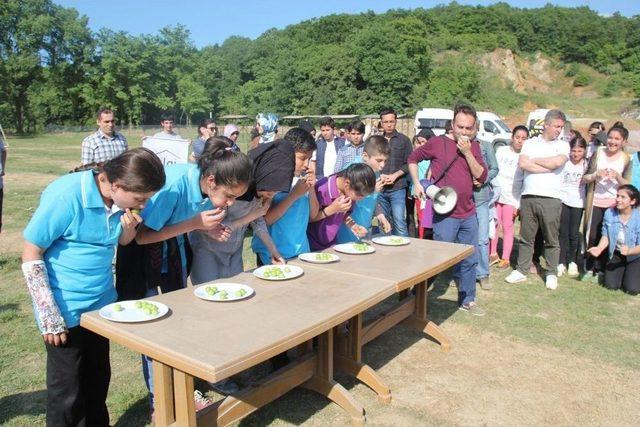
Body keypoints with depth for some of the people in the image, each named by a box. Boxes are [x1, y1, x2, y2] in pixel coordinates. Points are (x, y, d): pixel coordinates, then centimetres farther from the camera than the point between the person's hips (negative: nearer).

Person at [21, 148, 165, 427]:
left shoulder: (121, 199, -5)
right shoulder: (66, 195, -22)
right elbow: (31, 255, -15)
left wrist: (129, 227, -12)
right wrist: (49, 317, -14)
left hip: (102, 304, 6)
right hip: (66, 312, -6)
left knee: (98, 381, 19)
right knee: (68, 393, 9)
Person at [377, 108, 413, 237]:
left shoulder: (403, 140, 6)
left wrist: (395, 175, -10)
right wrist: (380, 176, -5)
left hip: (397, 188, -3)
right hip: (379, 188, 3)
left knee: (399, 222, -10)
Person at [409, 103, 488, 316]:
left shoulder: (474, 147, 6)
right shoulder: (438, 143, -7)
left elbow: (482, 177, -3)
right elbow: (413, 159, 4)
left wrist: (468, 153, -13)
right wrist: (416, 183, -5)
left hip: (469, 214, 5)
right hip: (445, 214, -5)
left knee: (470, 260, 15)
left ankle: (467, 300, 31)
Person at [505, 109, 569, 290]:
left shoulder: (563, 145, 9)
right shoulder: (530, 143, 12)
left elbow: (557, 162, -13)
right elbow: (522, 163, -5)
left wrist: (533, 160, 0)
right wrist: (547, 168, -8)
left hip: (551, 199, -1)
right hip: (528, 197, 1)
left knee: (551, 239, 5)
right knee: (526, 237, 9)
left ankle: (552, 273, 17)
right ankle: (521, 270, 18)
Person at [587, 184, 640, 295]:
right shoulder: (609, 213, -13)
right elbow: (606, 236, -2)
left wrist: (629, 251, -41)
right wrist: (599, 248, -21)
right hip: (616, 255, 3)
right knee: (611, 285, -6)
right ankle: (622, 272, 27)